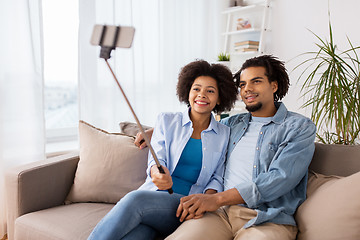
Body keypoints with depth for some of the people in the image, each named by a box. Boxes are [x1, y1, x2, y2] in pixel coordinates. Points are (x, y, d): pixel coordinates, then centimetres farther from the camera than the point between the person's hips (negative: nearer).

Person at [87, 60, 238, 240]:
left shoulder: (225, 135, 11)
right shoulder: (167, 121, 11)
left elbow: (218, 177, 11)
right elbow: (156, 159, 3)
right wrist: (157, 172, -22)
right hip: (152, 193, 1)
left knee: (135, 199, -33)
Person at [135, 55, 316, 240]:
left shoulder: (300, 127, 5)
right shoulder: (234, 123, 20)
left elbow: (280, 178, -9)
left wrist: (217, 198, -17)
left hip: (267, 219, -2)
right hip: (221, 211, 3)